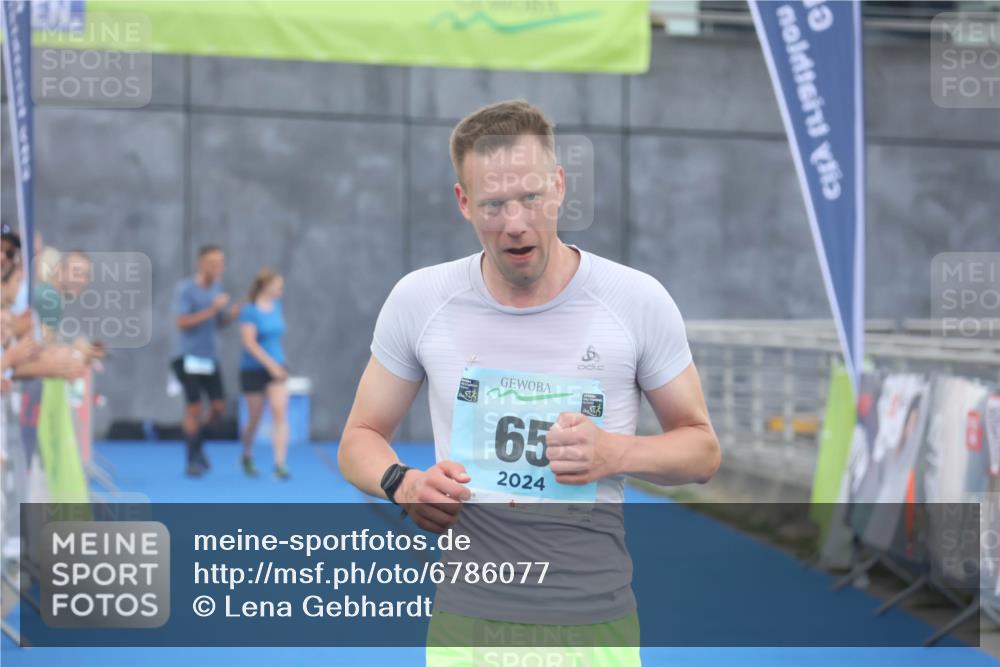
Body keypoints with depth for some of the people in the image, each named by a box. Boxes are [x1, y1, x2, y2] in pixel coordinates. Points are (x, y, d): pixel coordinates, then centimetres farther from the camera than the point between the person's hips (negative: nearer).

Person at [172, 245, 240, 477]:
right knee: (194, 408, -4)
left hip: (210, 357, 6)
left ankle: (198, 444, 25)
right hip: (189, 358, -6)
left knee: (218, 408, 2)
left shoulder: (217, 286, 8)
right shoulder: (185, 289, -11)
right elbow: (182, 322, -18)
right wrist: (211, 309, -23)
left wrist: (232, 313, -6)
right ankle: (193, 460, 6)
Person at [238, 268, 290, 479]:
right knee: (254, 418, 8)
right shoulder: (249, 310, -13)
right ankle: (247, 457, 33)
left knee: (280, 412, -11)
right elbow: (249, 343, -20)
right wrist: (270, 363, -23)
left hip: (276, 367, 4)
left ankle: (279, 464, -13)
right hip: (253, 369, -4)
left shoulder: (276, 305, 6)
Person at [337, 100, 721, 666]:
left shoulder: (638, 301, -6)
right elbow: (360, 439, 9)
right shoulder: (419, 300, -2)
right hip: (465, 615, 1)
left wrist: (616, 454, -16)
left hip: (596, 618, -1)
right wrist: (404, 485, -13)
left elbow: (703, 449, 4)